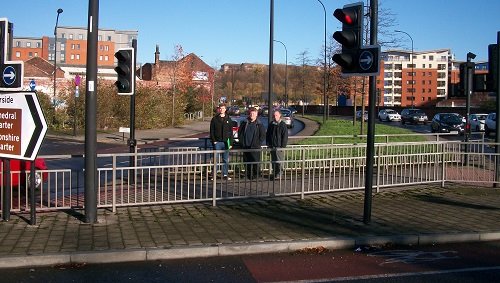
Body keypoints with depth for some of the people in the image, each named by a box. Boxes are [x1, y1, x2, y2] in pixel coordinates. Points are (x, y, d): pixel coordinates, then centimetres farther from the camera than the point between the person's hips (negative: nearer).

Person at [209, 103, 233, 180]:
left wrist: (231, 143, 3)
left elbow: (231, 132, 9)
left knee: (226, 159, 6)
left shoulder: (228, 119, 9)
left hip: (225, 142, 2)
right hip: (217, 142, -2)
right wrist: (213, 140, -8)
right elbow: (212, 131, 3)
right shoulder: (214, 119, 3)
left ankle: (225, 174, 13)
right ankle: (214, 174, 3)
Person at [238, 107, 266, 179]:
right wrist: (242, 142, 5)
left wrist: (257, 144, -7)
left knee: (256, 163, -7)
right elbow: (240, 133, 15)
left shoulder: (259, 125, 1)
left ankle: (256, 176, 1)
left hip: (255, 148, -3)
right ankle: (248, 176, 15)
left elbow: (263, 136, 1)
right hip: (245, 147, 3)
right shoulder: (244, 123, 10)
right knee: (246, 163, 5)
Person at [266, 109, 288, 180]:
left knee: (279, 161, -4)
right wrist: (268, 144, 9)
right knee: (273, 161, 10)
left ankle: (279, 174, 3)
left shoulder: (283, 125, -6)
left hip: (279, 146, -6)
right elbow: (267, 135, 17)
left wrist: (283, 146, -12)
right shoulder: (271, 124, 11)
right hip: (272, 146, 6)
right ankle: (274, 173, 19)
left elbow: (285, 136, -8)